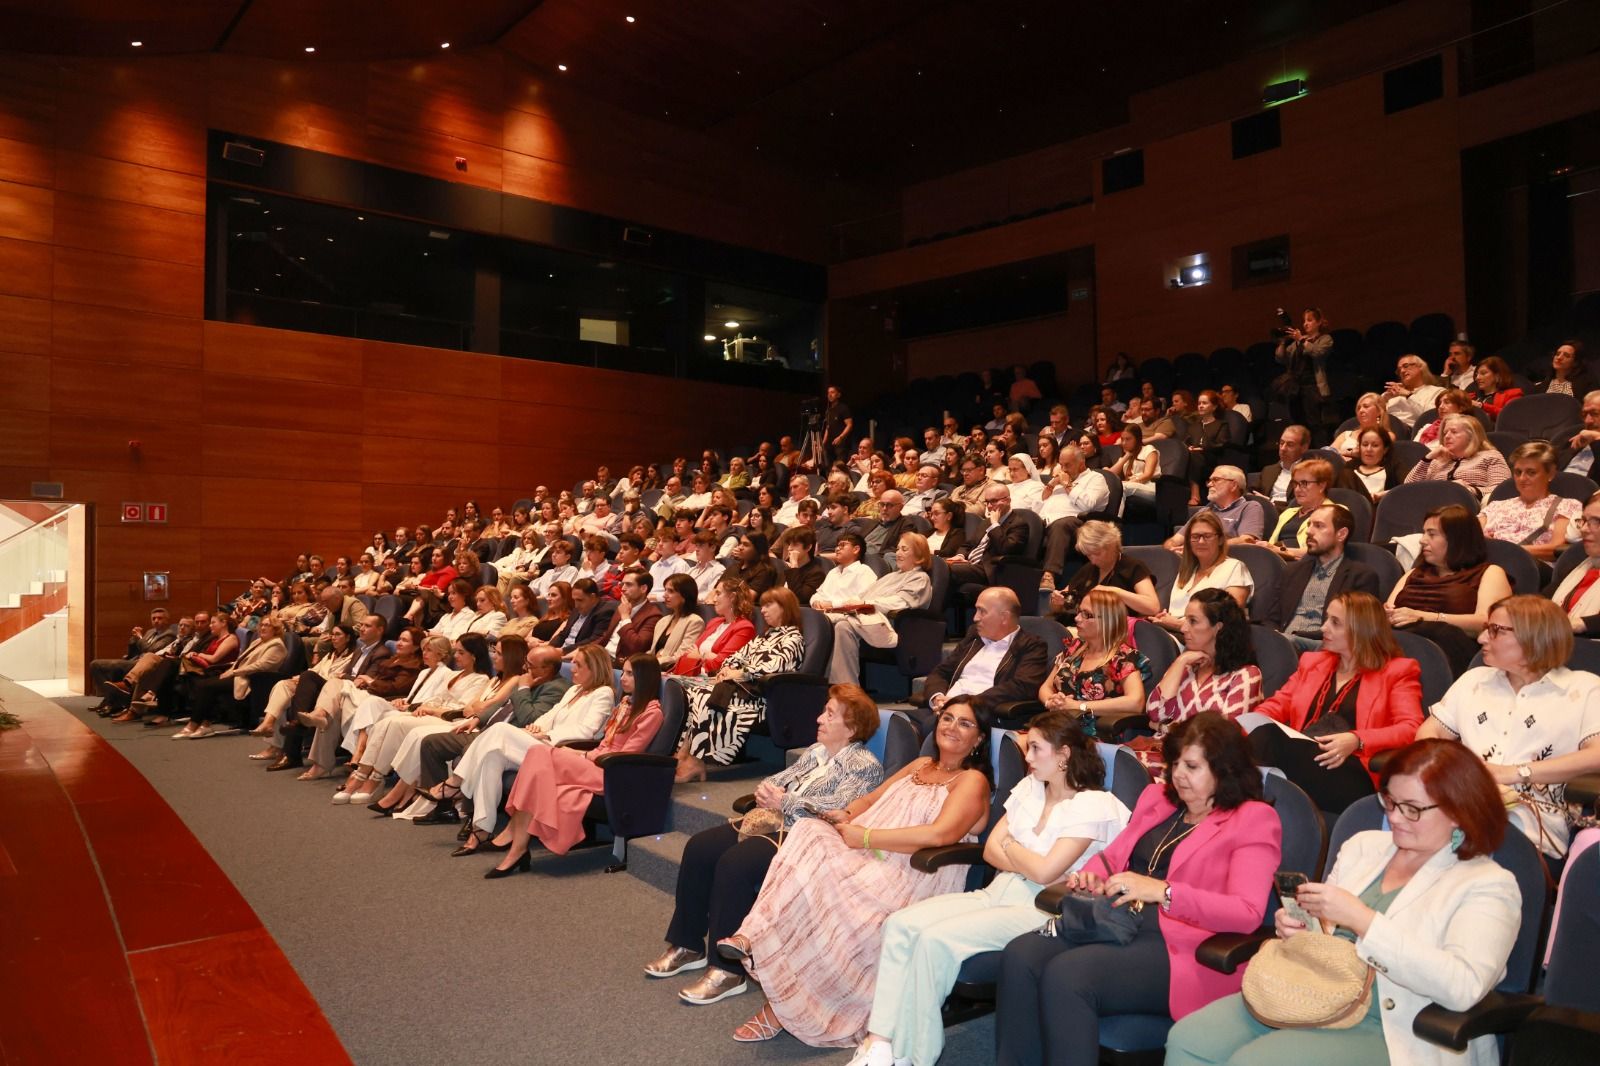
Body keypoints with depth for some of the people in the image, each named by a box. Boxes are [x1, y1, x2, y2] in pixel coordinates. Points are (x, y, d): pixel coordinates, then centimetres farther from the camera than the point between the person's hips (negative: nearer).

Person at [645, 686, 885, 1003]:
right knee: (699, 847, -6)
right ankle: (688, 945, 4)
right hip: (775, 823, 9)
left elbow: (837, 808, -19)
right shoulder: (815, 751, 20)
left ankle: (728, 969, -21)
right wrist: (766, 792, -4)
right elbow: (776, 779, 21)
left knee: (735, 862, -30)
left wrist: (785, 802, -13)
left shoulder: (865, 765, -5)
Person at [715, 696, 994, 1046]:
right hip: (868, 860, 7)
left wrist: (865, 837, -15)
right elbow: (871, 798, 23)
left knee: (821, 879, -30)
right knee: (810, 834, -22)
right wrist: (846, 816, -2)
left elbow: (940, 834, -18)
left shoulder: (972, 780, -1)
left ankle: (782, 1005, -19)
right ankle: (754, 938, -31)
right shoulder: (921, 765, 24)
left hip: (910, 877, -6)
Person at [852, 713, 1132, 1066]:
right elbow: (990, 850, 11)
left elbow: (1045, 871, -16)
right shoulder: (1029, 787, 14)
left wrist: (1009, 844, 1)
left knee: (935, 939, -28)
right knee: (901, 924, -16)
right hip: (997, 893, 7)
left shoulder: (1094, 805, -8)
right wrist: (1029, 864, -7)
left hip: (1040, 911, -7)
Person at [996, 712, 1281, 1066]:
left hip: (1181, 948, -6)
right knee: (1020, 955, -22)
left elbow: (1248, 914, -12)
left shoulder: (1254, 819, 0)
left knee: (1066, 974, -31)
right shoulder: (1156, 797, 19)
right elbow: (1115, 854, 26)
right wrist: (1092, 875, 1)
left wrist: (1162, 891, -22)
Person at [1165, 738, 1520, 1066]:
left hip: (1391, 1031, -6)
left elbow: (1463, 987, -21)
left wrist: (1360, 919, -23)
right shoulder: (1364, 845, 12)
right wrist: (1296, 926, -7)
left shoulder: (1488, 885, -5)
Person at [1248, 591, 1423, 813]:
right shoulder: (1312, 661, 30)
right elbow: (1276, 706, 24)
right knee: (1265, 733, -34)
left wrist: (1356, 740, -18)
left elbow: (1410, 729, 1)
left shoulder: (1397, 670, 15)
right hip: (1300, 761, 4)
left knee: (1271, 739, -36)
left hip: (1351, 774, -4)